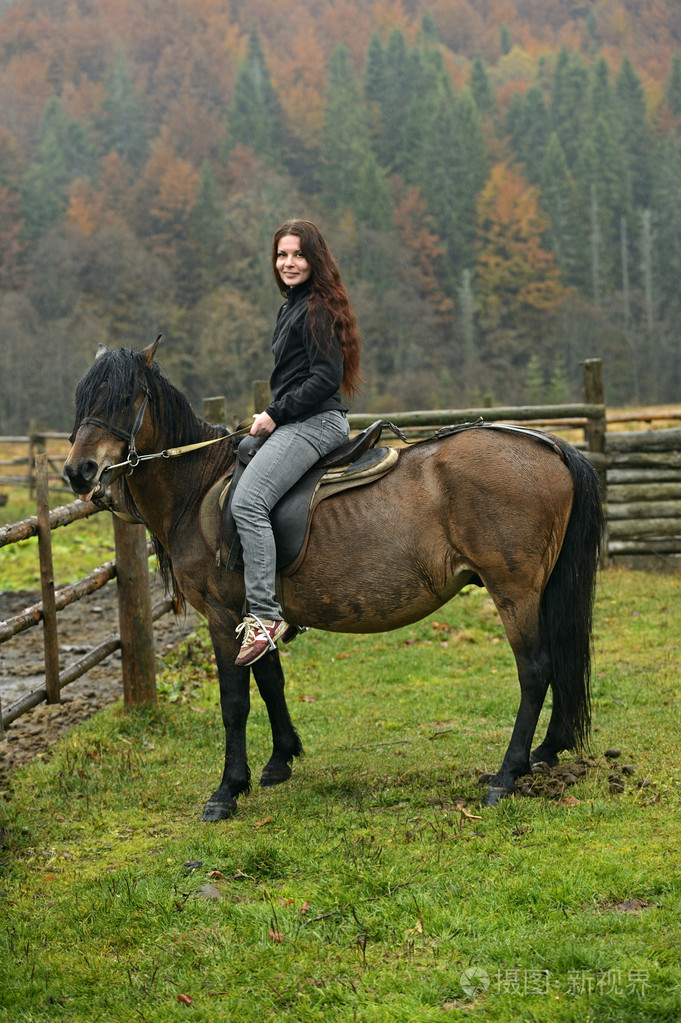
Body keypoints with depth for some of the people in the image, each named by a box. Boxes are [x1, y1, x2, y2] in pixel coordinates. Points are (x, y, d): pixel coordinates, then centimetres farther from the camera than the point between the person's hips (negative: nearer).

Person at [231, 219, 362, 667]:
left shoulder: (317, 309, -10)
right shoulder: (293, 307, 22)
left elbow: (326, 377, -19)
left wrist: (277, 414, -16)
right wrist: (272, 416, 14)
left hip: (314, 423, -11)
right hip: (293, 424, 11)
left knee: (247, 501, -27)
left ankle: (265, 614, -32)